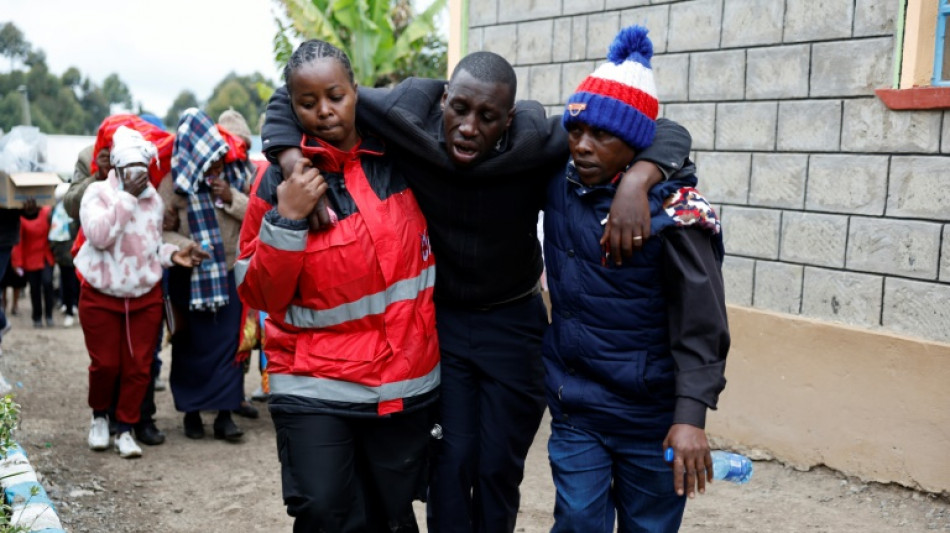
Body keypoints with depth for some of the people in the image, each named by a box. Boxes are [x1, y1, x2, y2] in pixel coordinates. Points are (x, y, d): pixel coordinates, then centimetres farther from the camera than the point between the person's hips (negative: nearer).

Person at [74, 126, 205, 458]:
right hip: (101, 297, -3)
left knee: (138, 366, 3)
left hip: (145, 297, 3)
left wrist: (173, 254, -5)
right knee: (105, 364, 2)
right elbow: (99, 236, -25)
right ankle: (100, 417, 30)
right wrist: (127, 196, -24)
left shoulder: (154, 199, 4)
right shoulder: (98, 192, -8)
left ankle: (125, 429, 17)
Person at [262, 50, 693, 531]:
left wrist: (634, 183, -41)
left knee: (499, 470, 9)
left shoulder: (537, 142, -23)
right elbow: (291, 101, -11)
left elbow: (666, 134, -20)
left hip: (513, 324, 0)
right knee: (450, 465, 0)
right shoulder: (408, 117, -20)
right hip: (437, 317, 0)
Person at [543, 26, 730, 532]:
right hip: (574, 407, 4)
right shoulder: (560, 183, -2)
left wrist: (690, 416, -23)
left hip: (652, 415, -3)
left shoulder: (673, 208, -17)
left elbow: (700, 324, -16)